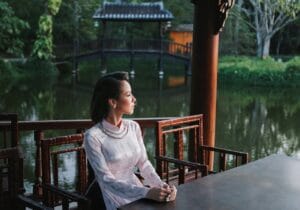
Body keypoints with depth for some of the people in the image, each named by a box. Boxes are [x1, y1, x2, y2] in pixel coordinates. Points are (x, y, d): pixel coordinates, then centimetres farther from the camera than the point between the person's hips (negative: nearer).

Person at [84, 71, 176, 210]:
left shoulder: (133, 127, 3)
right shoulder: (93, 136, -15)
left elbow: (144, 163, 3)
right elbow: (107, 180, -17)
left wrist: (161, 185, -15)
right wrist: (147, 192, -25)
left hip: (138, 192, 5)